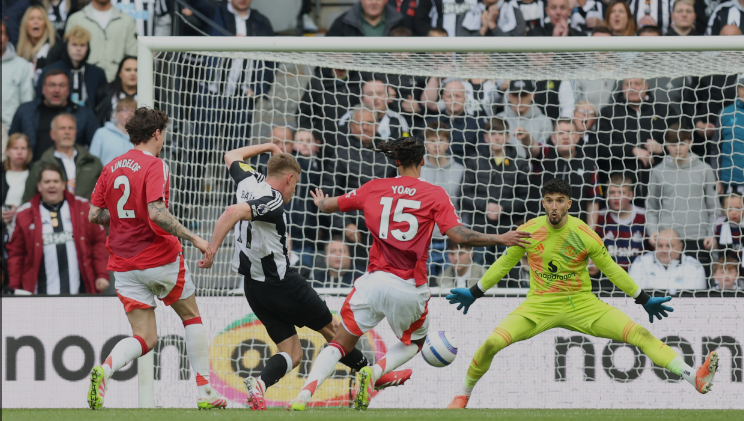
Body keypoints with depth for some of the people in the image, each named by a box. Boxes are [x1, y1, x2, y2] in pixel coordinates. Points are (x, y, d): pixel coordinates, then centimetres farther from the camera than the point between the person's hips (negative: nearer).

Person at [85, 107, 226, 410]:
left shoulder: (111, 168, 8)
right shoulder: (154, 166, -12)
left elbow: (94, 215, 9)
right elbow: (157, 213, -24)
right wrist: (194, 239, -22)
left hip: (124, 265, 5)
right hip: (160, 258, -5)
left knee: (145, 338, 5)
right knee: (192, 318, 16)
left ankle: (104, 369, -25)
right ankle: (205, 392, 15)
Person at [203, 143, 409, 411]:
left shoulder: (249, 182, 2)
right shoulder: (273, 203, -22)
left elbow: (232, 157, 24)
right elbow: (233, 213, -37)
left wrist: (268, 147, 30)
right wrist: (212, 249, -38)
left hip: (253, 286, 8)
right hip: (281, 284, -8)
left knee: (292, 354, 6)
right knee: (331, 329, 14)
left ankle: (259, 384, -24)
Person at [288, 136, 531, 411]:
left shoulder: (375, 188, 6)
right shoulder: (435, 195, -2)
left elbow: (329, 205, 16)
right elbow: (457, 235, -12)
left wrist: (321, 202, 40)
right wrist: (501, 240, -4)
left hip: (375, 280, 1)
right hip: (410, 289, -1)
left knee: (342, 343, 11)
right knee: (414, 341, 26)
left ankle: (303, 396, -9)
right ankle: (375, 372, -2)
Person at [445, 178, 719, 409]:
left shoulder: (584, 235, -9)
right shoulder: (528, 231, -6)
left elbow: (611, 269, 4)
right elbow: (504, 264, 11)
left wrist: (644, 300, 8)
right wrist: (474, 293, 14)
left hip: (582, 304, 0)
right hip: (540, 305, 0)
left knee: (639, 334, -17)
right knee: (493, 342, -22)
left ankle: (696, 379, -24)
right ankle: (464, 393, 4)